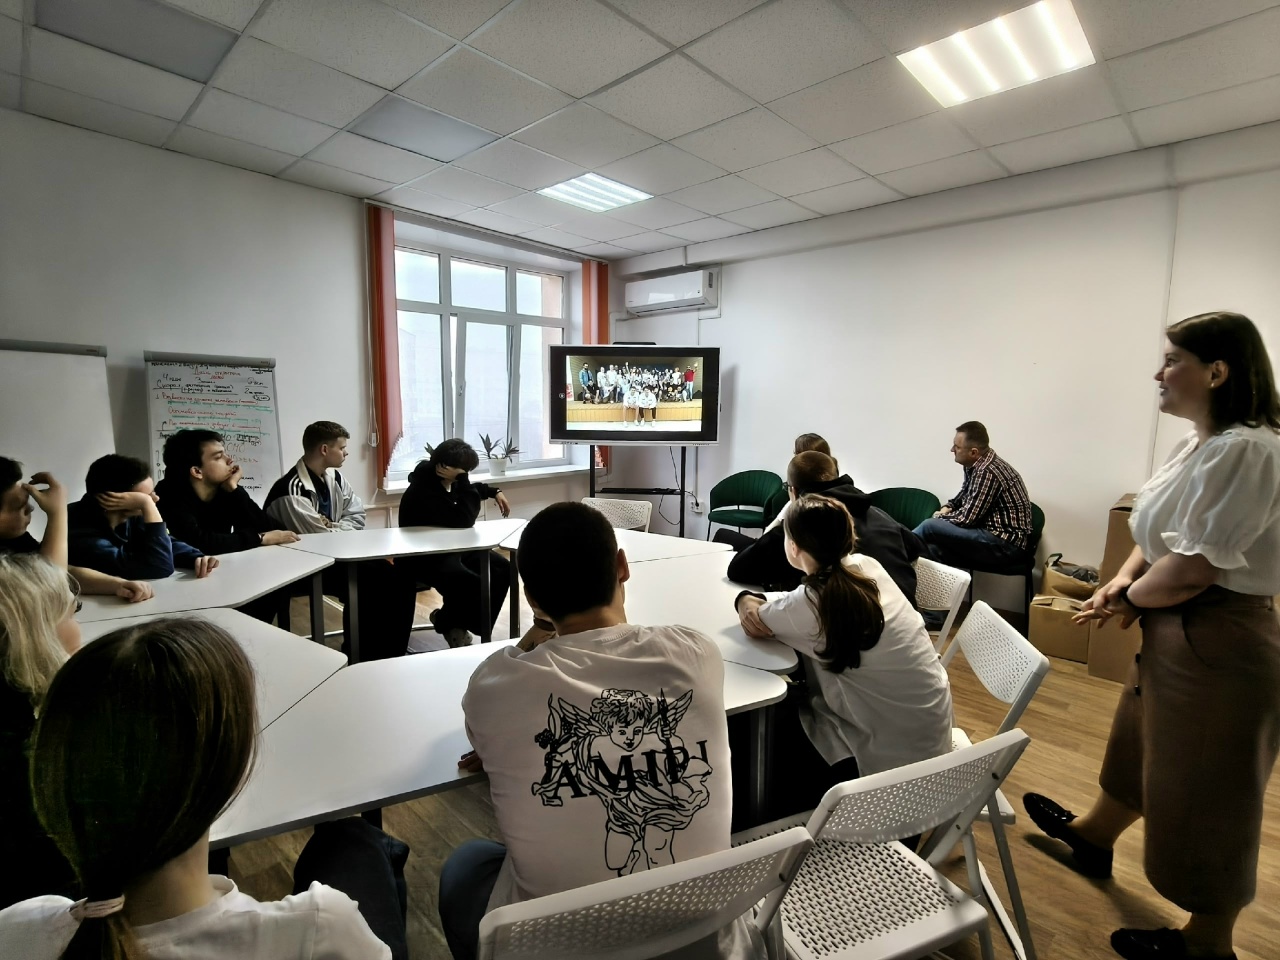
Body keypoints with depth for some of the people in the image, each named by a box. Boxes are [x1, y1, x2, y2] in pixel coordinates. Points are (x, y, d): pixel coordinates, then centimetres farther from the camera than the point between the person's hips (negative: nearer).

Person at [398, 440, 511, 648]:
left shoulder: (448, 482, 0)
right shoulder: (423, 491, -28)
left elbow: (466, 489, 27)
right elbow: (464, 520, -31)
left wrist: (494, 492, 13)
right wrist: (462, 479, -31)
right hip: (423, 558, -9)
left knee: (502, 568, -3)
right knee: (472, 585, -31)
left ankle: (459, 622, 8)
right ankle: (446, 621, 4)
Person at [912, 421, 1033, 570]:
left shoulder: (987, 473, -23)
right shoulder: (976, 465, 6)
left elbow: (966, 518, -22)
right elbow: (964, 495, 24)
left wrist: (940, 517, -3)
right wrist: (947, 508, 4)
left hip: (1007, 544, -9)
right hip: (995, 535, 9)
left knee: (930, 527, -18)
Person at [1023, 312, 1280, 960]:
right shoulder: (1201, 445, 8)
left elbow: (1191, 568, -26)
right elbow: (1156, 532, 12)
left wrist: (1129, 600, -9)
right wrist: (1124, 578, -4)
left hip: (1216, 644, -10)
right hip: (1177, 634, 10)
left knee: (1205, 798, 9)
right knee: (1139, 743, 26)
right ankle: (1093, 836, 49)